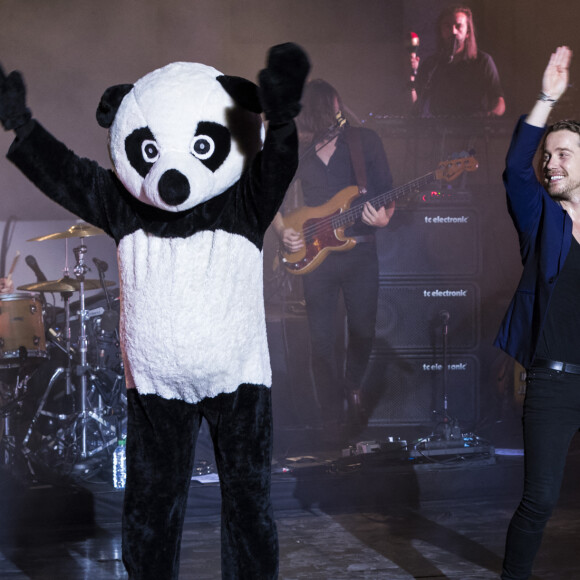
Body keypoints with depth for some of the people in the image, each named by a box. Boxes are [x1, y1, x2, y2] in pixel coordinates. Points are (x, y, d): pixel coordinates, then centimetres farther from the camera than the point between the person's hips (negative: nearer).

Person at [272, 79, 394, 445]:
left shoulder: (365, 141, -1)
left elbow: (388, 193, 1)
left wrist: (384, 216, -20)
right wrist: (283, 230, -1)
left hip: (360, 253, -1)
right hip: (315, 254, 1)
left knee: (363, 333, 7)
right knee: (322, 343, 0)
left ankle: (353, 387, 39)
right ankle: (332, 420, 13)